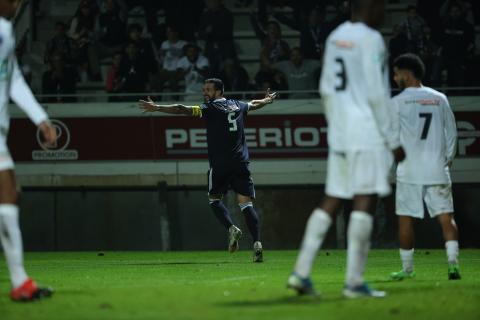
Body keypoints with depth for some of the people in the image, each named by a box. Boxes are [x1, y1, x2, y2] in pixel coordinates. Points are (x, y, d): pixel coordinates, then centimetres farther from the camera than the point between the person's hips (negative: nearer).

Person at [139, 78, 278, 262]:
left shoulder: (211, 109, -3)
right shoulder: (238, 106, 15)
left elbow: (182, 110, -12)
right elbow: (255, 104, 37)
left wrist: (157, 108, -14)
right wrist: (267, 100, 58)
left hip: (220, 164, -4)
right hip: (241, 164, 4)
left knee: (214, 199, 13)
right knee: (246, 204, 0)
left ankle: (231, 228, -10)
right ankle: (257, 243, -14)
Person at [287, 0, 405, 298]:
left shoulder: (336, 37, 14)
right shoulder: (370, 39, -10)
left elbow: (327, 89, 17)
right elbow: (376, 94, -14)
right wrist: (394, 140, -10)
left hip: (340, 131, 8)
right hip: (368, 131, -8)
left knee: (332, 200, 10)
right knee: (365, 201, -7)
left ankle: (301, 272, 4)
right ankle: (354, 282, -9)